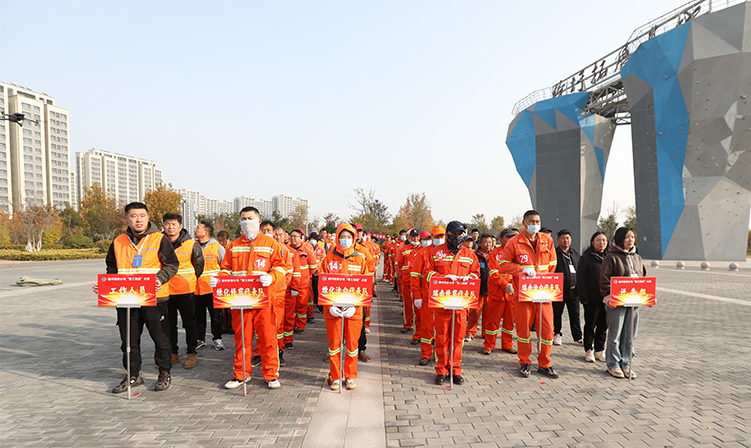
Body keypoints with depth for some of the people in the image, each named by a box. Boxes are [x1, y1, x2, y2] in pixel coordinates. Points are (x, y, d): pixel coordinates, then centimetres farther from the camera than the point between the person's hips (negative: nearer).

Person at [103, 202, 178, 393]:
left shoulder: (160, 240, -3)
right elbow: (112, 269, 20)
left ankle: (164, 373, 22)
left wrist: (160, 278, -19)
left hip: (155, 298, -4)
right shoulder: (118, 243, 9)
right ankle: (133, 375, 29)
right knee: (129, 340, 13)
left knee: (161, 338, 5)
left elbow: (172, 265, -3)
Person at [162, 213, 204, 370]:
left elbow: (199, 265, 5)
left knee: (190, 323, 4)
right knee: (169, 324, 12)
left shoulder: (191, 245, -6)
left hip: (186, 291, -3)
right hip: (165, 291, 3)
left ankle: (191, 354, 13)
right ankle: (173, 354, 24)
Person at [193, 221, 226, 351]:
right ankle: (200, 339, 23)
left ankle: (217, 338, 16)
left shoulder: (217, 247, -3)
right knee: (198, 315, 11)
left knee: (215, 315, 3)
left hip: (213, 287, -3)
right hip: (196, 288, 4)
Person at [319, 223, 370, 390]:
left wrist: (355, 306, -9)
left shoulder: (360, 259, 4)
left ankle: (350, 377, 23)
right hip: (333, 309, 0)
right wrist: (330, 306, -10)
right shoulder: (329, 258, 3)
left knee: (352, 343, 7)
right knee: (334, 343, 7)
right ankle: (334, 377, 22)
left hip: (354, 310, 0)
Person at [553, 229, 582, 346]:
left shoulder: (575, 253, 12)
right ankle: (557, 334, 22)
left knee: (575, 315, 9)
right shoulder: (554, 253, -6)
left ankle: (578, 337, 16)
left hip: (573, 289, 4)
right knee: (557, 313, 7)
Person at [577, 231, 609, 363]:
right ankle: (588, 350, 17)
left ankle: (600, 350, 23)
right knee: (590, 325, 4)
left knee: (604, 325, 10)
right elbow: (580, 279, -7)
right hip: (592, 299, -4)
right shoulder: (586, 258, -4)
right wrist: (584, 298, -13)